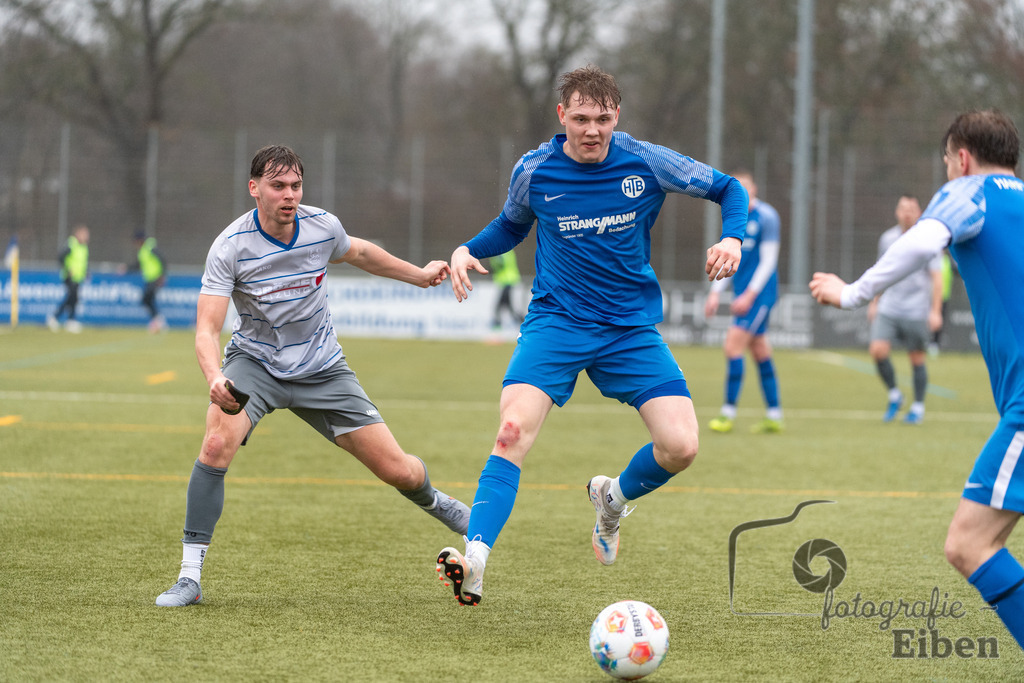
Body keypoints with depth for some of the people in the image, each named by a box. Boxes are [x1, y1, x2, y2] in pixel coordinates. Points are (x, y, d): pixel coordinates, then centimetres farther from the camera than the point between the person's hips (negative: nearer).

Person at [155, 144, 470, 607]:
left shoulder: (323, 226, -11)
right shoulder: (230, 247, -21)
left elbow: (359, 253, 15)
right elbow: (206, 329, -27)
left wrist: (419, 275, 23)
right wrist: (214, 379, -46)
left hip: (321, 368, 2)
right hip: (254, 361, -2)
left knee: (398, 471, -1)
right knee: (217, 443, -31)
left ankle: (433, 501, 39)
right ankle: (189, 577, -23)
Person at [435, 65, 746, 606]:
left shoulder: (647, 164, -5)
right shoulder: (533, 171, -2)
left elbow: (728, 190, 7)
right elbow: (512, 225, 20)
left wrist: (731, 238, -12)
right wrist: (467, 250, 1)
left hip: (631, 327, 1)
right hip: (556, 320, -1)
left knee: (680, 446, -13)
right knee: (513, 430, -25)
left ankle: (612, 499, 20)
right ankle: (473, 566, -29)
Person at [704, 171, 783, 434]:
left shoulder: (766, 216, -10)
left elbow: (768, 260, -13)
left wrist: (749, 294, -18)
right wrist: (715, 292, 8)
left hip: (760, 293, -8)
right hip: (743, 294, 8)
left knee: (733, 345, -15)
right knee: (759, 351, 9)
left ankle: (728, 413, -11)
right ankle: (774, 415, 14)